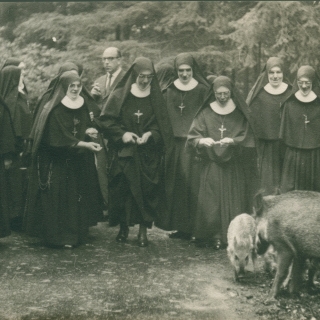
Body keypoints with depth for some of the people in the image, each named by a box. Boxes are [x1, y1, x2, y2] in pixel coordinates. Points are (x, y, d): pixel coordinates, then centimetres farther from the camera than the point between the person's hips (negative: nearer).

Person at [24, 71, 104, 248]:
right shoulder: (55, 109, -14)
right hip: (57, 162, -6)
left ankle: (76, 232, 18)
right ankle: (58, 235, 5)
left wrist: (89, 130, -6)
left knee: (78, 197, 8)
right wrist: (84, 144, -28)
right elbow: (60, 137, -20)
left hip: (79, 161, 6)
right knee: (58, 199, -4)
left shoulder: (83, 104, 6)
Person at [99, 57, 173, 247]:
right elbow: (106, 119, 0)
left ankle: (143, 230, 8)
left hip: (149, 154, 1)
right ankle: (124, 227, 14)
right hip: (124, 152, -1)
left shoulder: (157, 97, 4)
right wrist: (122, 134, -13)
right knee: (122, 189, -1)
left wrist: (150, 134, -13)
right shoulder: (119, 95, 1)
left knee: (147, 190, -2)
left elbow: (163, 124, 5)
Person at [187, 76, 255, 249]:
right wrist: (202, 141, -22)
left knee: (233, 200, -1)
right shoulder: (205, 113, 3)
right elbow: (192, 137, 0)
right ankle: (215, 235, 3)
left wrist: (232, 141, -17)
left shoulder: (240, 113, 5)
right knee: (210, 200, -4)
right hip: (211, 164, 0)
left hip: (233, 165, 0)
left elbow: (246, 136, 2)